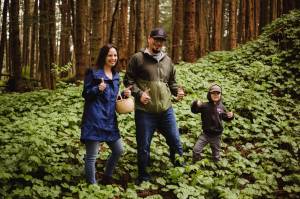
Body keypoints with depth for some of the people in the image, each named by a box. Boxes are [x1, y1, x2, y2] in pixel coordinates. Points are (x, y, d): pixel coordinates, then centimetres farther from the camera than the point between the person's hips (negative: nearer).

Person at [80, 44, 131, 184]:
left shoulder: (116, 75, 14)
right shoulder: (93, 73, -7)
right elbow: (85, 94, -6)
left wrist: (124, 94, 3)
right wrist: (98, 89, -24)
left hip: (110, 119, 7)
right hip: (94, 120, -7)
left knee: (118, 150, 14)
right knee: (91, 156, -3)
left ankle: (107, 177, 34)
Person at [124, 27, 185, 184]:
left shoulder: (167, 60, 12)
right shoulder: (138, 58, -3)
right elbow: (128, 80, -3)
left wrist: (178, 90, 1)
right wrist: (139, 94, -17)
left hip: (166, 110, 4)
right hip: (144, 112, -4)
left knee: (175, 142, 11)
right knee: (143, 146, 7)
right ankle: (143, 177, 24)